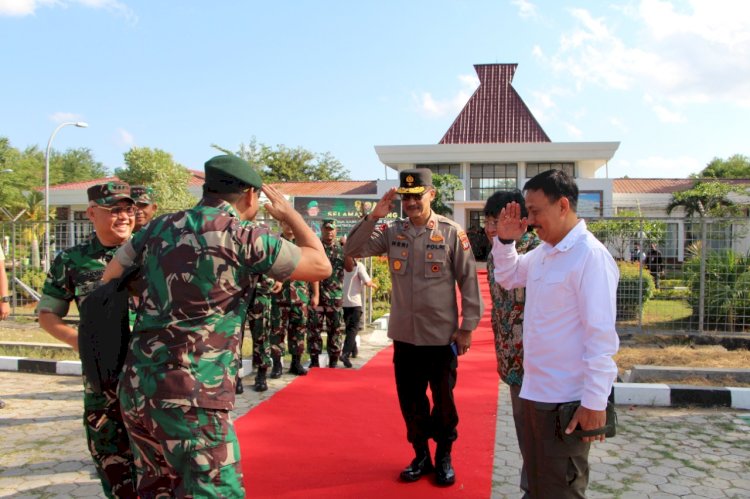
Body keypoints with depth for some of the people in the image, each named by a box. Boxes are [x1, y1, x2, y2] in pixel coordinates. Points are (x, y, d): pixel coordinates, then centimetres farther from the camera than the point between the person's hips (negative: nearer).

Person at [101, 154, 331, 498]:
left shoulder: (159, 228, 10)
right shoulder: (245, 237, -7)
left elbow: (109, 280, 22)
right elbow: (321, 267, 4)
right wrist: (289, 214, 18)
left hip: (136, 390, 7)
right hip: (190, 397, -7)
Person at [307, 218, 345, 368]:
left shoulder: (341, 248, 9)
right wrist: (316, 294, -18)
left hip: (336, 295, 3)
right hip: (318, 293, -3)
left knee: (336, 329, 7)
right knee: (315, 328, 0)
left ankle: (333, 362, 16)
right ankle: (314, 361, 10)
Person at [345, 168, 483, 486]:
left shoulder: (452, 233, -8)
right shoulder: (392, 231, 1)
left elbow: (469, 280, -5)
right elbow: (353, 250, -4)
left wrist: (467, 327, -6)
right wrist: (373, 217, -15)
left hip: (442, 336, -3)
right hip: (404, 335, 3)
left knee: (443, 400, 12)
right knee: (410, 400, 14)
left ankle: (444, 457, 32)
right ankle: (421, 455, 34)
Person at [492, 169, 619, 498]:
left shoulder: (590, 256, -19)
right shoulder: (543, 251, 6)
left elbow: (601, 336, -21)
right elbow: (508, 277, 23)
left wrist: (595, 402, -20)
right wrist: (505, 239, 5)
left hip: (566, 401, -8)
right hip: (534, 391, 8)